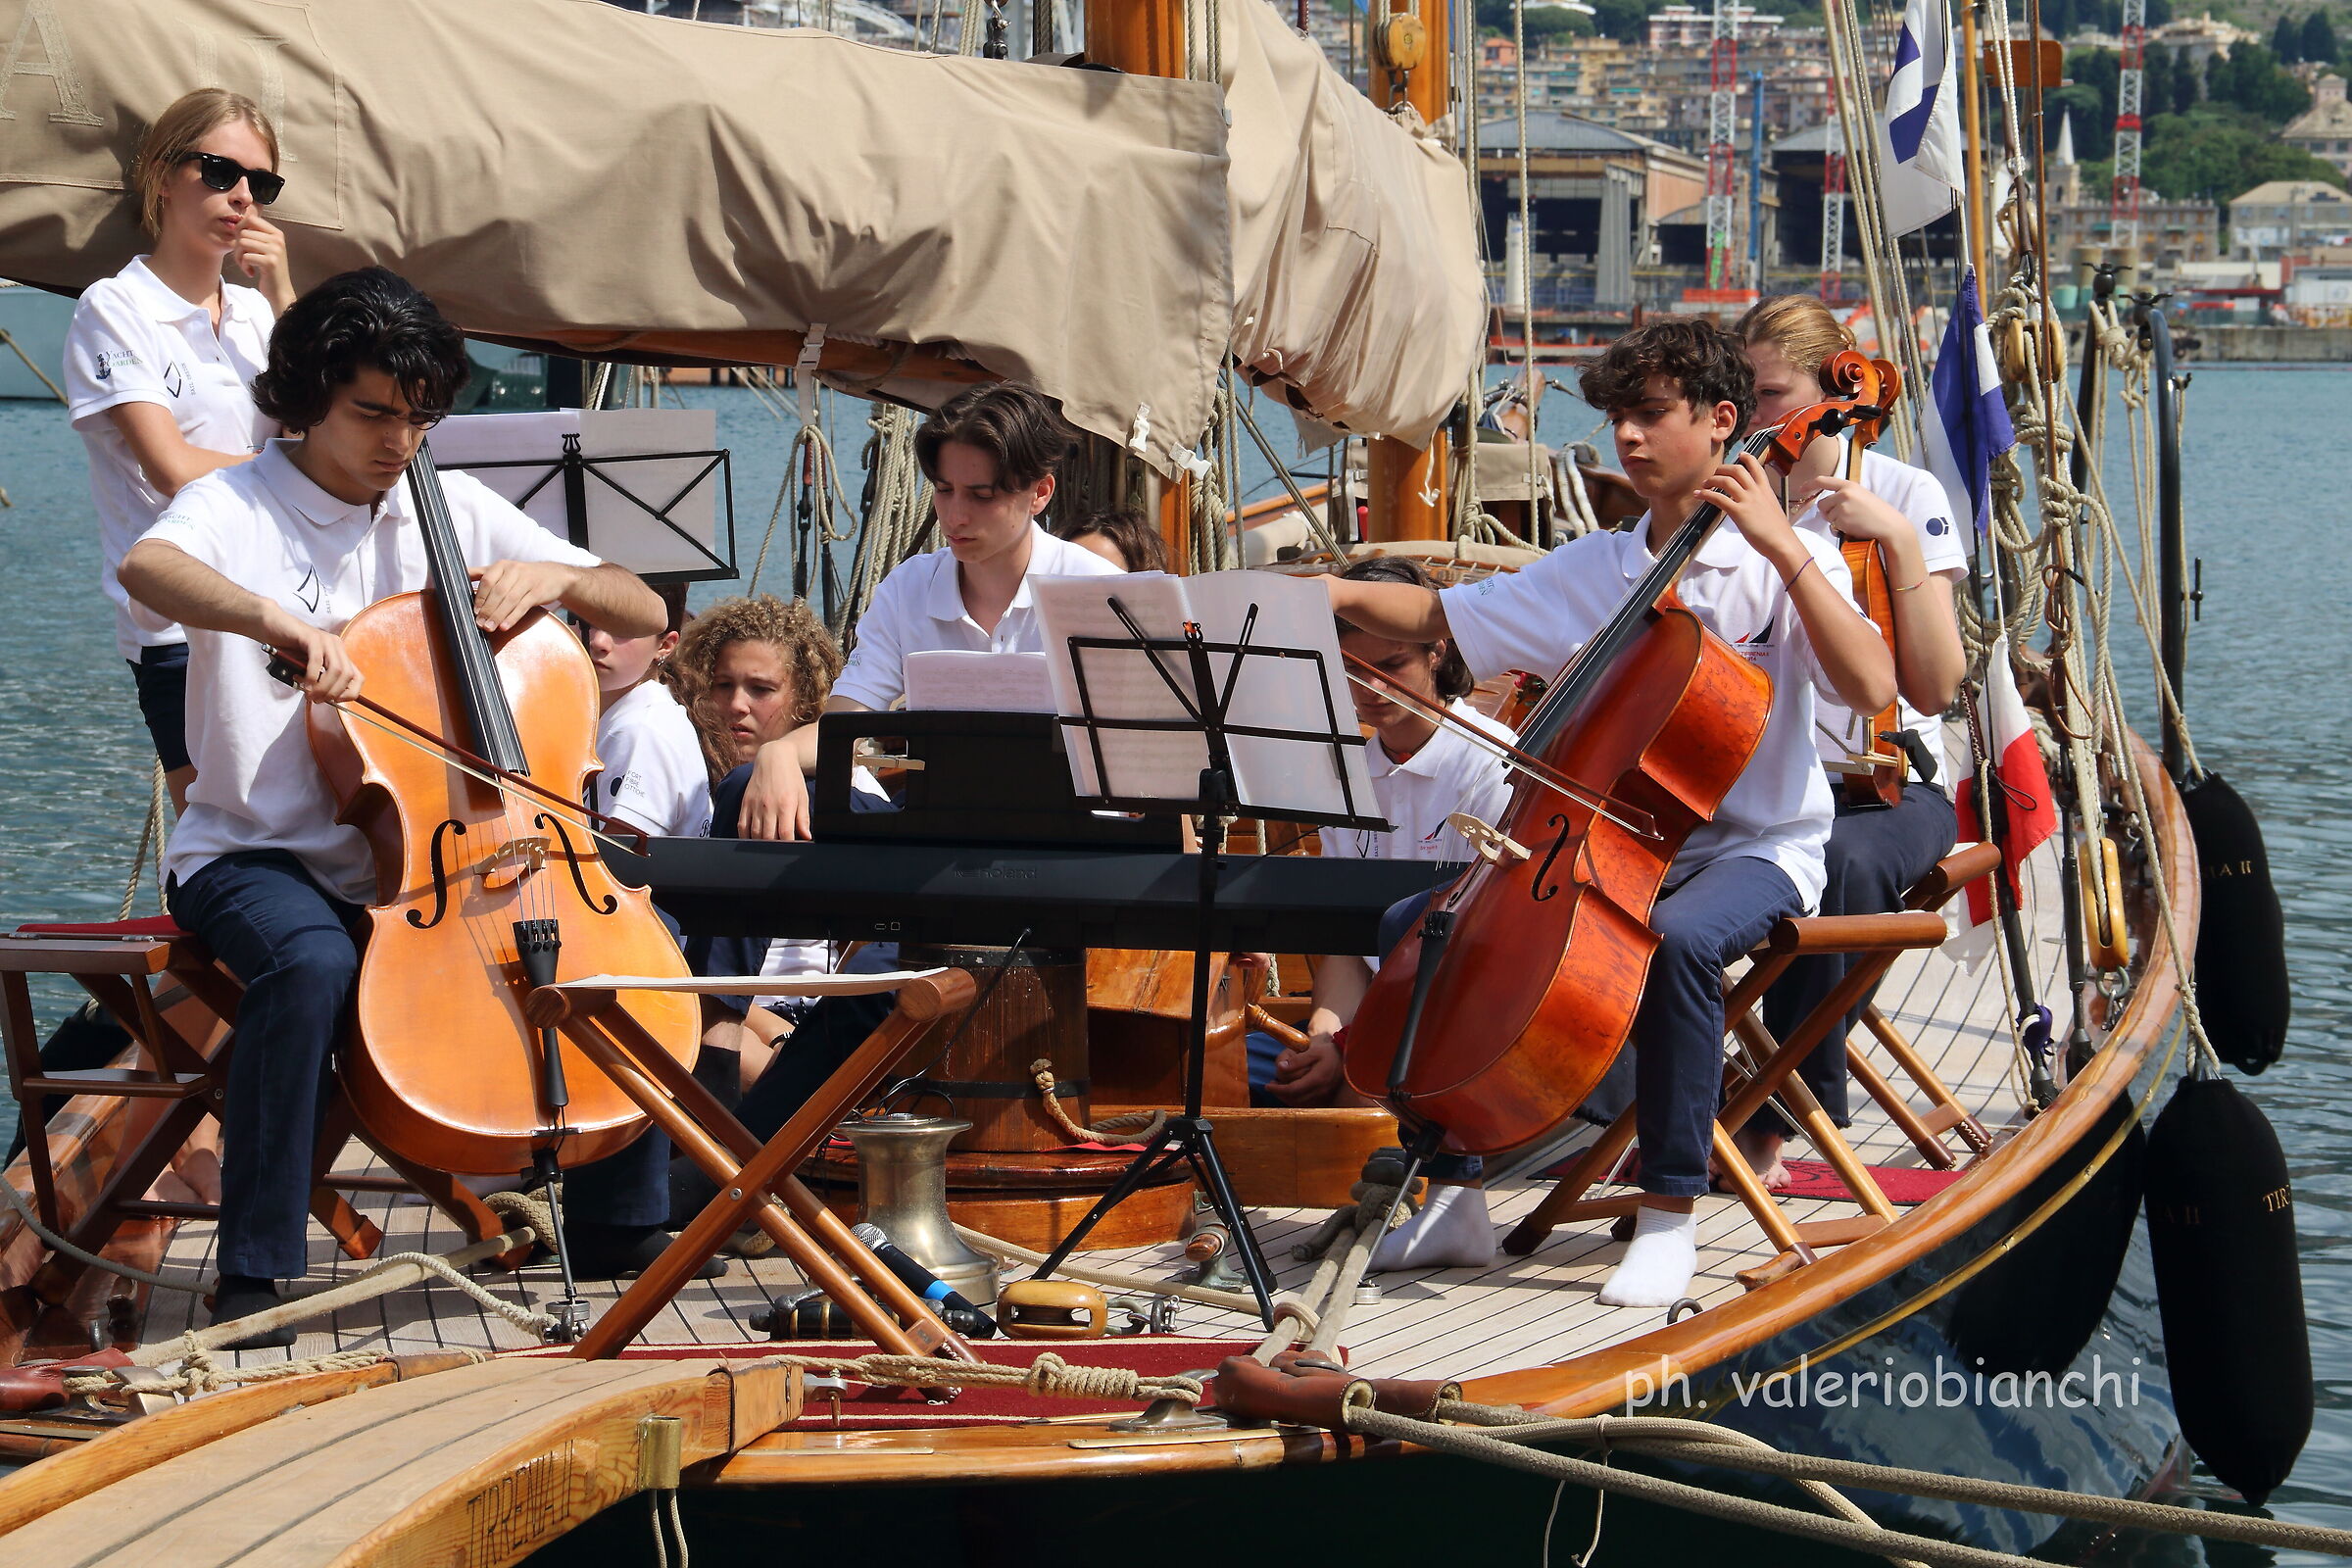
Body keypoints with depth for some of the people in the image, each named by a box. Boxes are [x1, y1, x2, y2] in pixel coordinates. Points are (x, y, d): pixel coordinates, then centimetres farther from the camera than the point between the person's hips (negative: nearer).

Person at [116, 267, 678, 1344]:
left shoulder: (455, 512, 7)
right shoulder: (236, 507, -7)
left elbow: (644, 616, 9)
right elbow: (147, 567, -33)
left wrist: (555, 578, -13)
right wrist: (280, 622, -50)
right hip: (259, 857, -4)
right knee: (312, 961, -37)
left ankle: (624, 1252, 2)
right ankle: (252, 1282, -27)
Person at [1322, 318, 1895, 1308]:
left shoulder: (1780, 566, -4)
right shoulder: (1591, 572, 11)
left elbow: (1870, 688, -20)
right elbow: (1438, 617, 13)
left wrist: (1784, 547, -22)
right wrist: (1331, 593, -6)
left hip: (1753, 852, -6)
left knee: (1679, 936, -40)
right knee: (1417, 923, -10)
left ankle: (1670, 1214, -28)